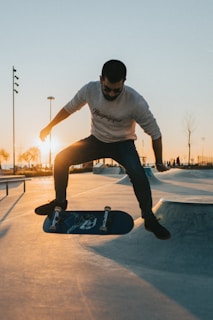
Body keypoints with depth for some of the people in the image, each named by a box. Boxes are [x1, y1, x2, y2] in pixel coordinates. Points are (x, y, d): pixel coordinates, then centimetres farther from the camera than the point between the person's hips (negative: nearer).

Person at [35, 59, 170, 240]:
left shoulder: (135, 102, -28)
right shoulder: (90, 90, -19)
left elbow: (155, 133, -18)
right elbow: (70, 108, 2)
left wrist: (159, 162, -14)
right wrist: (49, 127, 9)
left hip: (123, 143, -3)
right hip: (97, 140, 4)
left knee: (137, 172, -32)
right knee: (61, 159, -11)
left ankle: (149, 218, -12)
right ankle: (60, 201, 12)